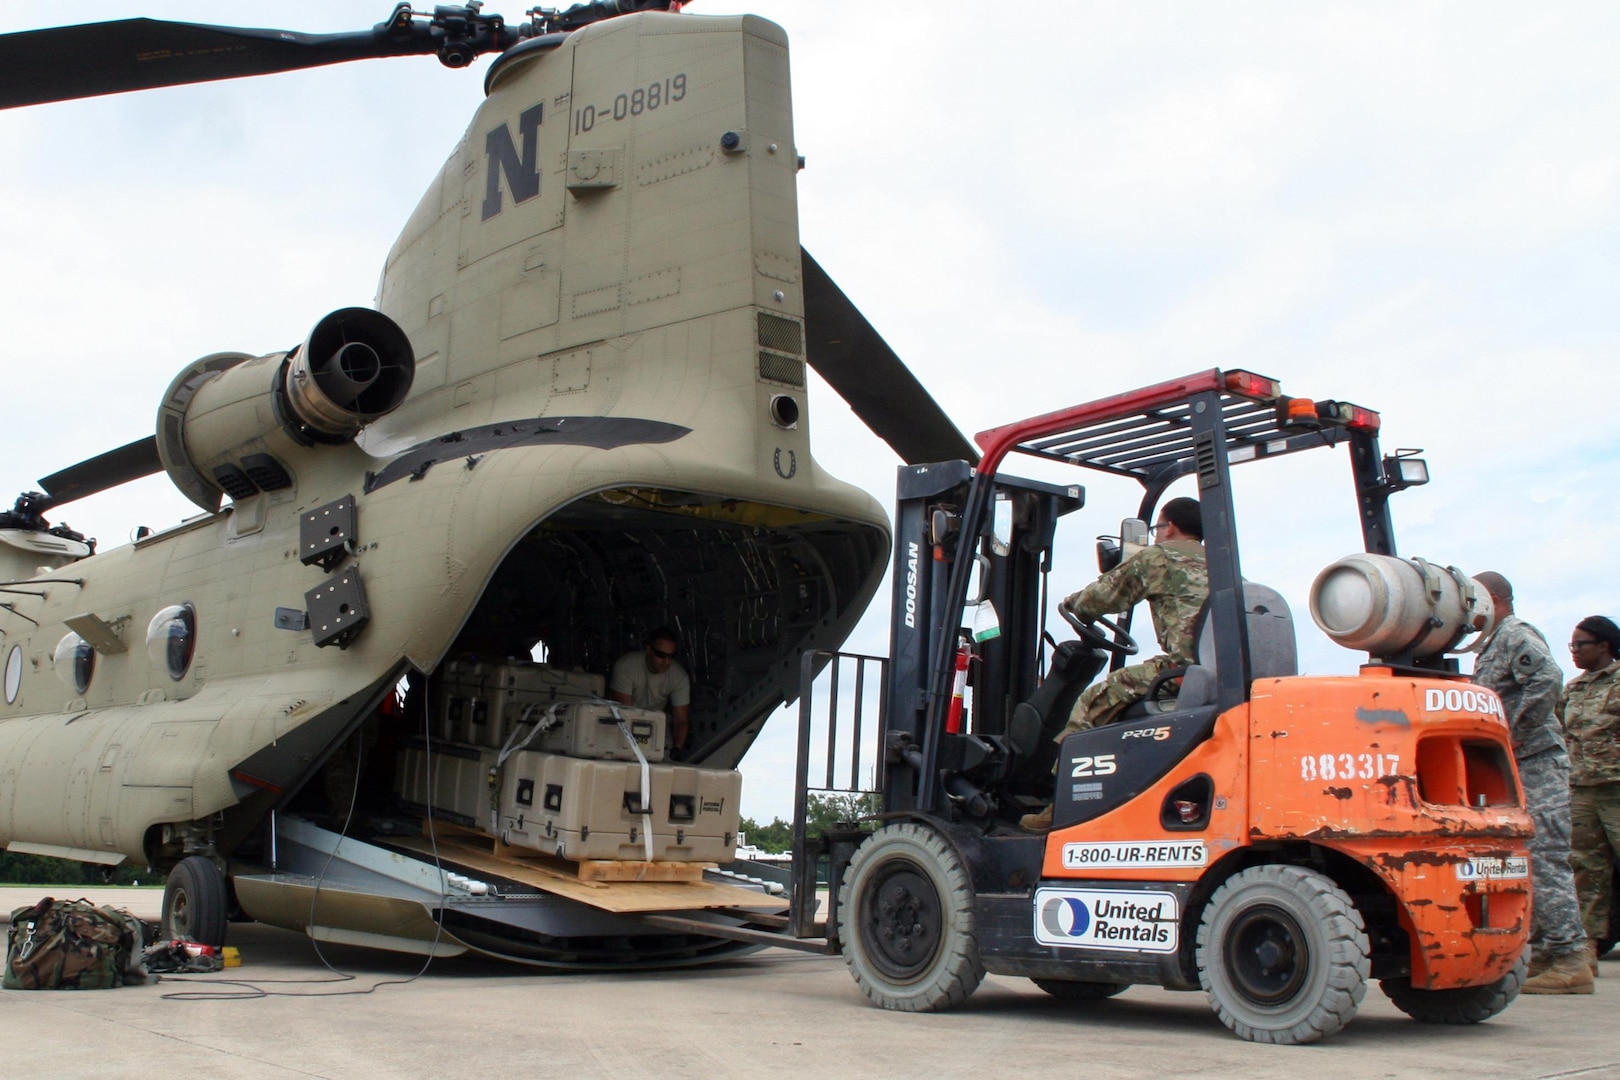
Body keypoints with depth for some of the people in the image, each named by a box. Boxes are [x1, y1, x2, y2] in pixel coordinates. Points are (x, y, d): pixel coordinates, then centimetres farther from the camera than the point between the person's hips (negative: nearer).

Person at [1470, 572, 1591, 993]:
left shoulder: (1517, 635, -9)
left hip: (1536, 764, -10)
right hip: (1516, 769, 10)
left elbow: (1548, 678, -27)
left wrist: (1518, 733, -22)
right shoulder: (1495, 643, 21)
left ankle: (1569, 961, -9)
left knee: (1545, 862, -10)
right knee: (1532, 863, 11)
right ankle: (1545, 955, 16)